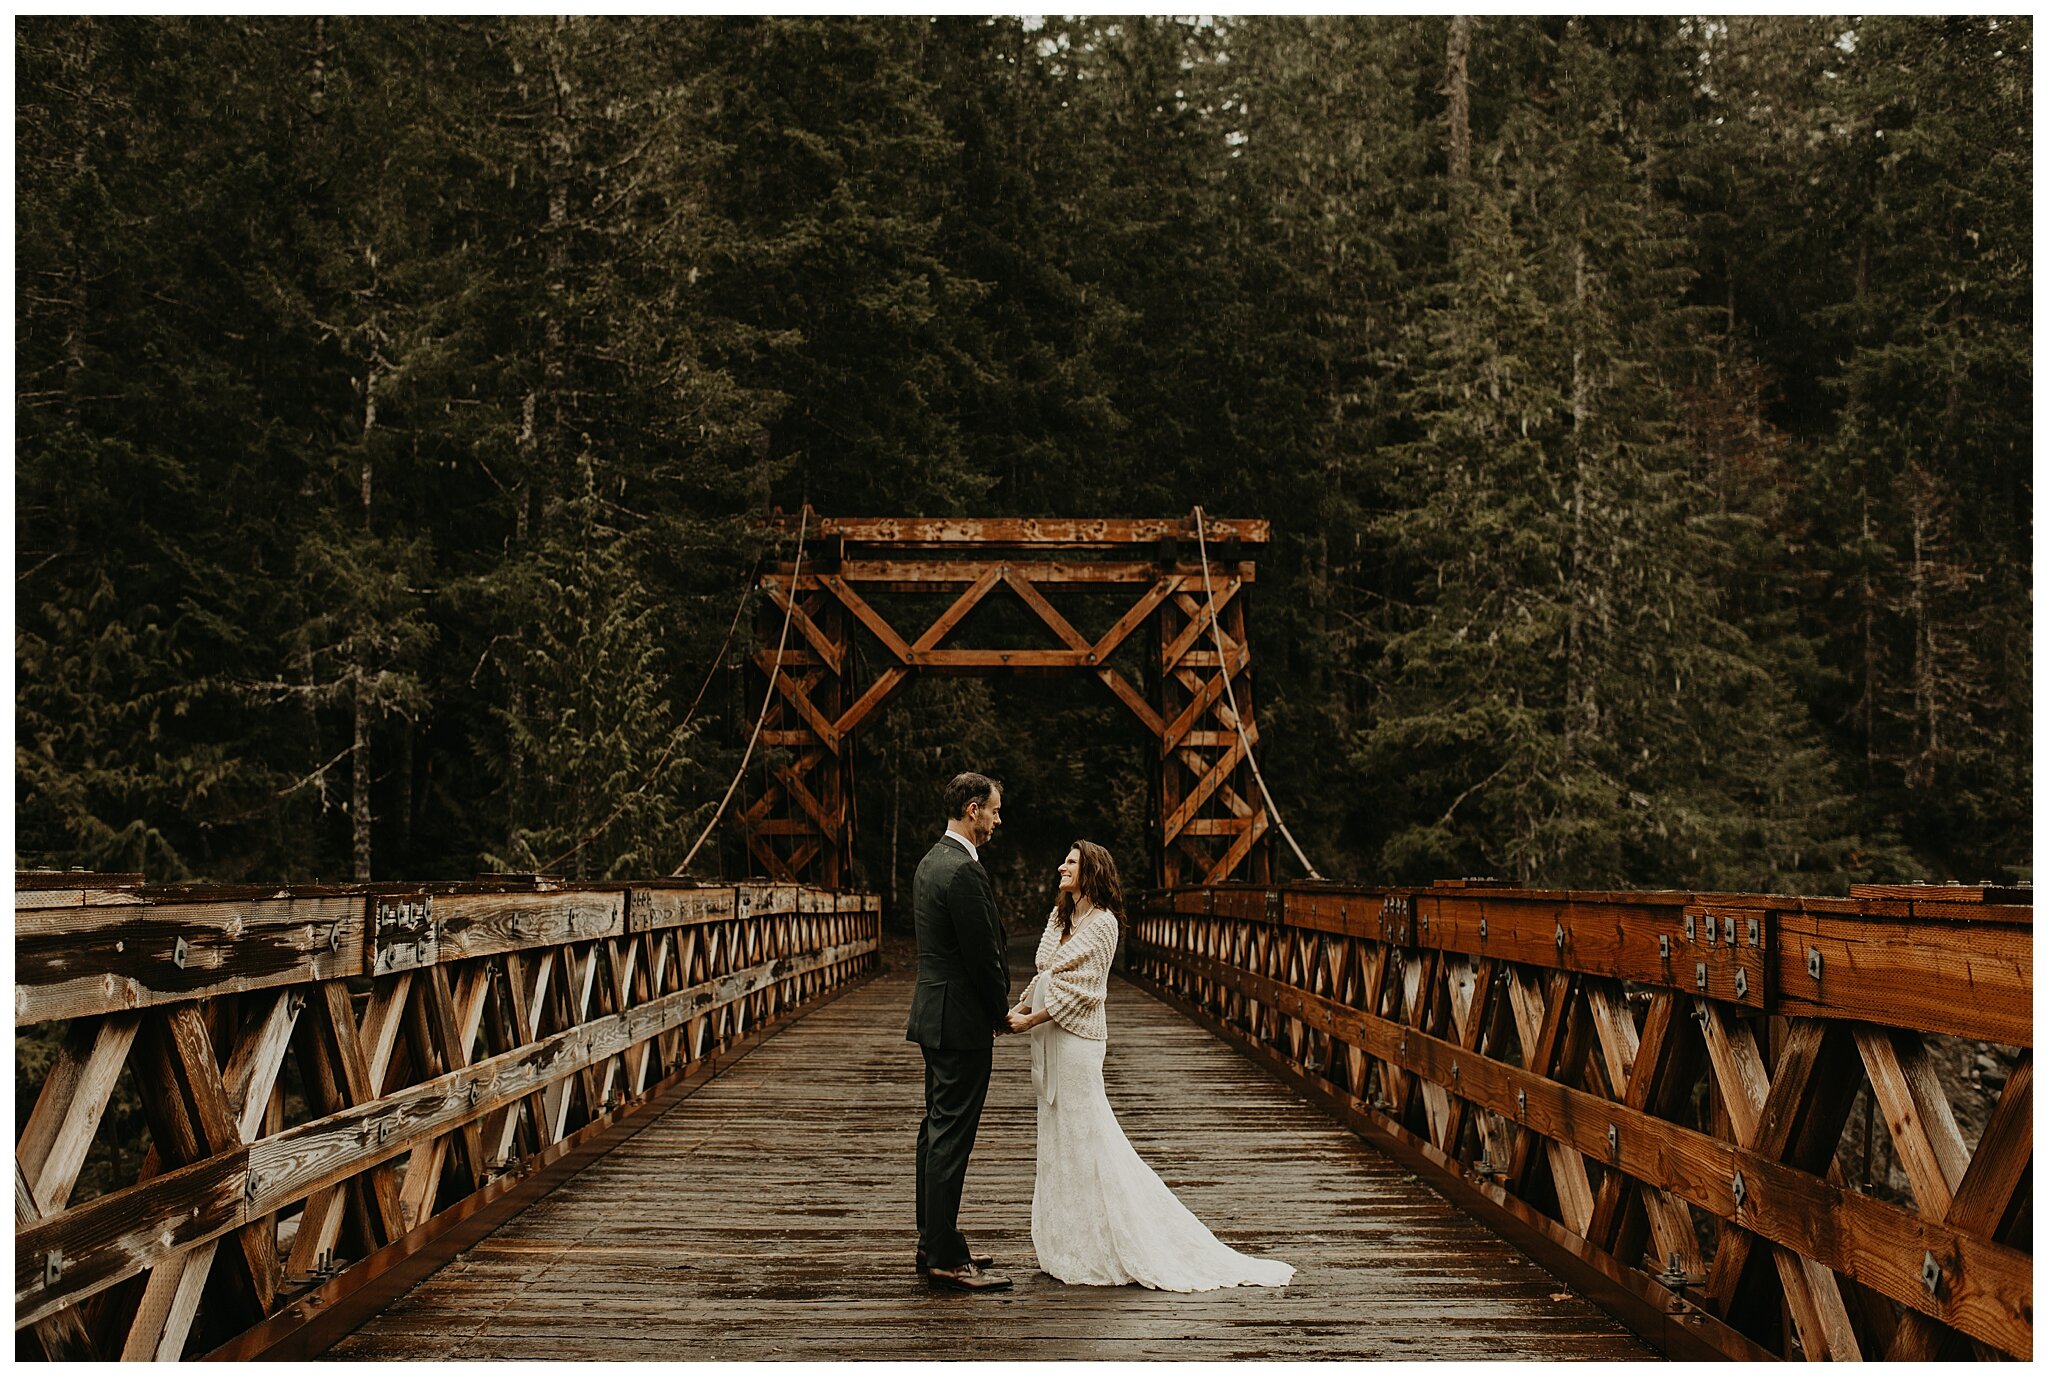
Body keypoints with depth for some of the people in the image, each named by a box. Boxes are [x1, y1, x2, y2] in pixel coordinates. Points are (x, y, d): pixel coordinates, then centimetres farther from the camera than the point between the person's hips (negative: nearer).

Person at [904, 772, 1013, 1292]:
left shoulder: (933, 860, 13)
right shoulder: (963, 870, -19)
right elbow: (982, 954, -19)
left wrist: (994, 1010, 15)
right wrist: (1000, 1014, -4)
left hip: (936, 1014, 11)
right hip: (962, 1021, -11)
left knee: (937, 1131, 15)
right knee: (951, 1137, -6)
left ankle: (933, 1242, 25)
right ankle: (946, 1259, 0)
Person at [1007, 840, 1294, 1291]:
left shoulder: (1101, 923, -11)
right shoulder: (1059, 916, 13)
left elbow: (1080, 990, -16)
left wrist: (1031, 1019, -15)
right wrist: (1019, 1008, -1)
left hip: (1075, 1037, -9)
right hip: (1049, 1038, 9)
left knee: (1083, 1136, -3)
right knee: (1060, 1135, 13)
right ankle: (1067, 1241, 22)